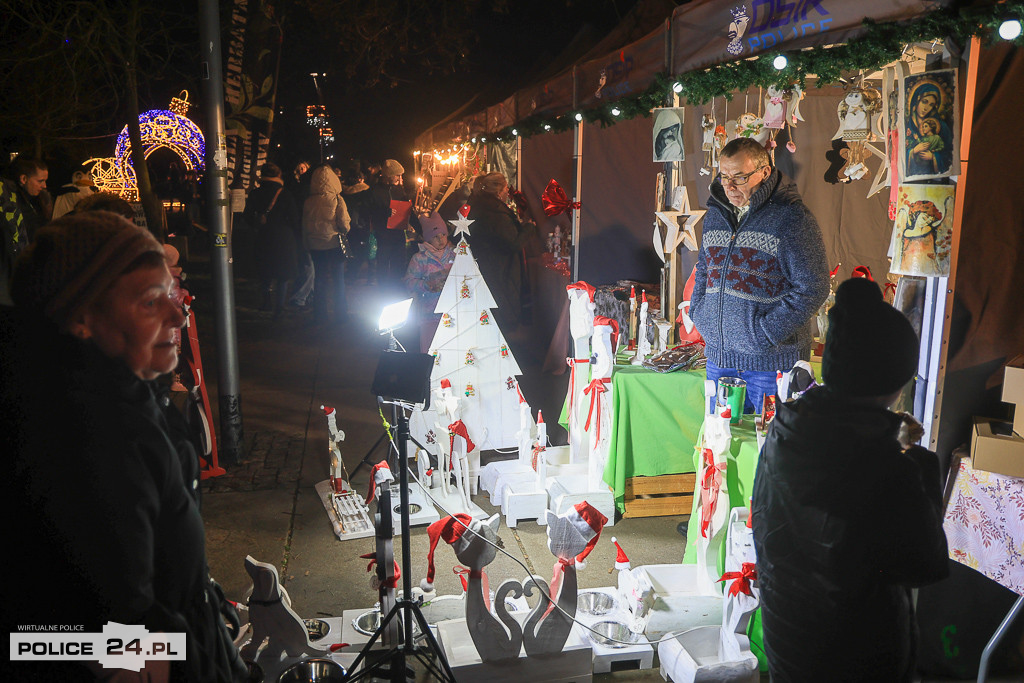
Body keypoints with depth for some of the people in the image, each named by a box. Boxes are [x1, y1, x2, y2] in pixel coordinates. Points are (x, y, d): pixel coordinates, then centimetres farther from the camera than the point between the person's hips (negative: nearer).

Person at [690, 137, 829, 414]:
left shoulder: (792, 218, -9)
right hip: (719, 354, 6)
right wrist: (699, 314, 9)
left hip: (771, 359, -6)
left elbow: (812, 288, -13)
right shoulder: (715, 214, 11)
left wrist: (767, 331, -17)